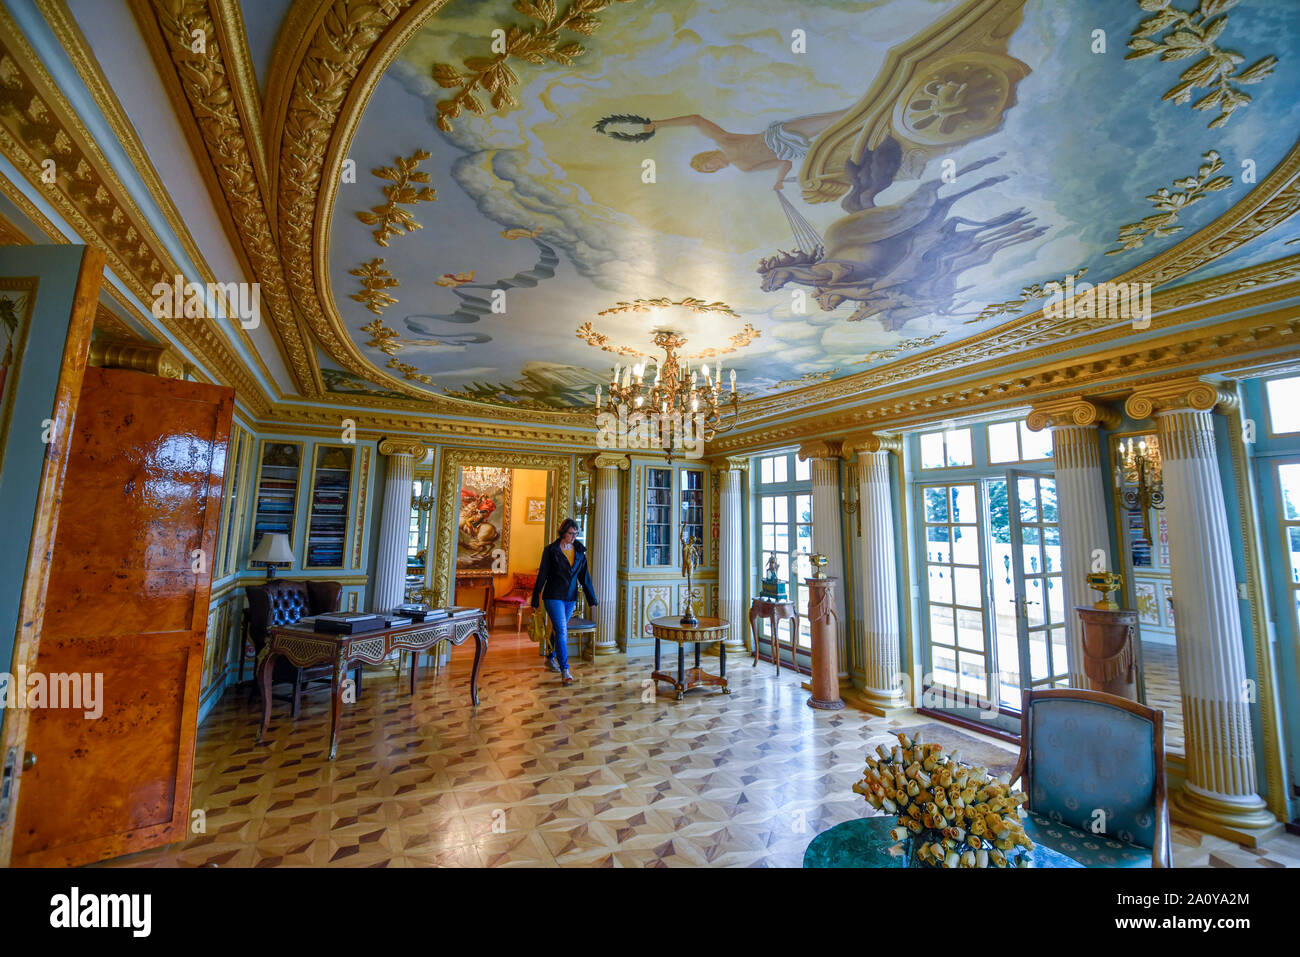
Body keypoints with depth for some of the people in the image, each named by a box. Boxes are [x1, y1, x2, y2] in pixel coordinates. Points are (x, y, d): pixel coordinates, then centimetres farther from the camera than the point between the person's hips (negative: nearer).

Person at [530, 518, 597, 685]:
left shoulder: (579, 550, 3)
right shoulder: (551, 550, -9)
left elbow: (584, 576, 7)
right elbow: (542, 575, -6)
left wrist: (591, 598, 5)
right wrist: (535, 600, -4)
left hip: (570, 597, 5)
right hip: (554, 596, -5)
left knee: (559, 629, 18)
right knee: (561, 631, -10)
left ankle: (550, 658, 39)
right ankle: (565, 670, -6)